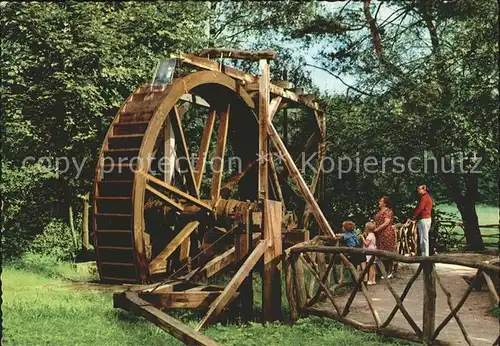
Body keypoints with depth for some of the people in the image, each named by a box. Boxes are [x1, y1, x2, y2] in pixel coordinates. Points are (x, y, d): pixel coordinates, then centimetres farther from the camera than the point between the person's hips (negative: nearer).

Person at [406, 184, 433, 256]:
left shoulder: (424, 197, -11)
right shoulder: (428, 197, 19)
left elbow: (419, 209, -15)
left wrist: (412, 219, -9)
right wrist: (415, 219, 12)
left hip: (424, 219, -10)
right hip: (428, 218, 10)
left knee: (423, 239, -8)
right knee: (425, 238, 12)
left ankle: (425, 255, -8)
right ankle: (425, 255, 14)